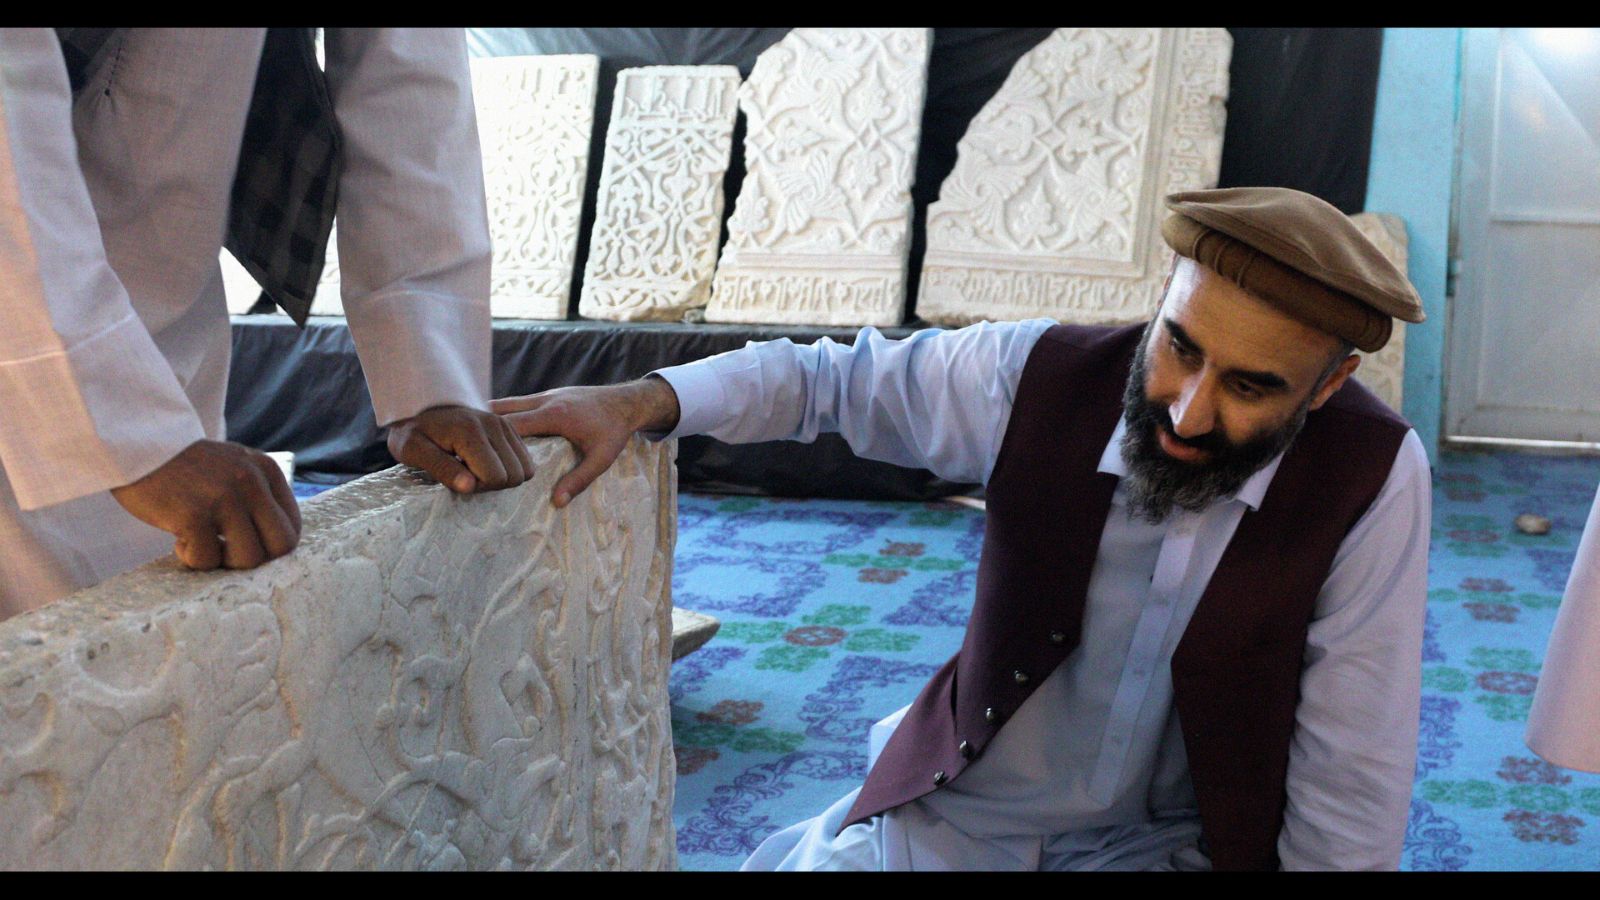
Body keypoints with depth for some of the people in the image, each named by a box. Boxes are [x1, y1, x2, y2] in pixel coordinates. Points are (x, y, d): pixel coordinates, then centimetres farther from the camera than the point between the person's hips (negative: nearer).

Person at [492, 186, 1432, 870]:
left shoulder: (1371, 480, -20)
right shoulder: (1037, 377, -14)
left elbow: (1351, 796, -13)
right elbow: (826, 377, 0)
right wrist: (637, 401, -13)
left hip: (1181, 843, -2)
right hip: (960, 817, 2)